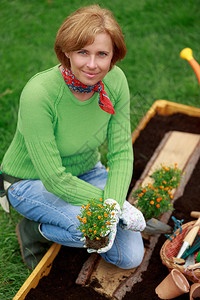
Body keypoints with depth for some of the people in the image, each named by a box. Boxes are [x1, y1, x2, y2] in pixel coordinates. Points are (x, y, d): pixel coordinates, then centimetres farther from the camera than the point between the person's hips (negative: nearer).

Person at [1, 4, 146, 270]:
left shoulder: (115, 81, -17)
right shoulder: (38, 93, -33)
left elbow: (121, 152, -11)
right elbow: (54, 179, -29)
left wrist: (114, 204, -27)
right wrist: (119, 208, -25)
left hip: (86, 173, 5)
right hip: (31, 181, -5)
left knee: (131, 256, -4)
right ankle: (33, 231, -1)